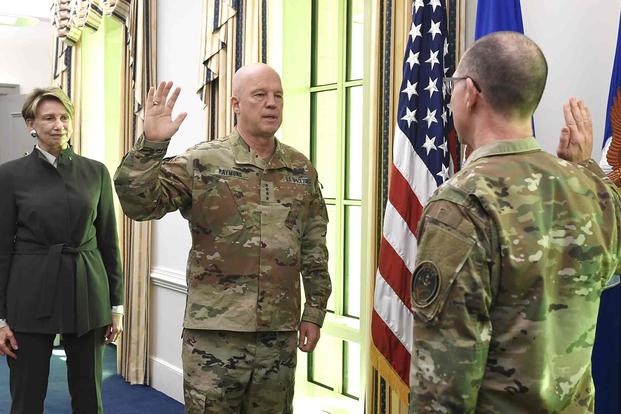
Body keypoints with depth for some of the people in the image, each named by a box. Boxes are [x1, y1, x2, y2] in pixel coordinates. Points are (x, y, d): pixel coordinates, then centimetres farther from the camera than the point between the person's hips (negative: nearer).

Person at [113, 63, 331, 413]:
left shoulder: (302, 170, 7)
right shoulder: (202, 163, -5)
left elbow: (315, 248, 12)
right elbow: (138, 203, -13)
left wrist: (314, 312, 10)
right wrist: (151, 144, -27)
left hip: (280, 333, 4)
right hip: (215, 332, -3)